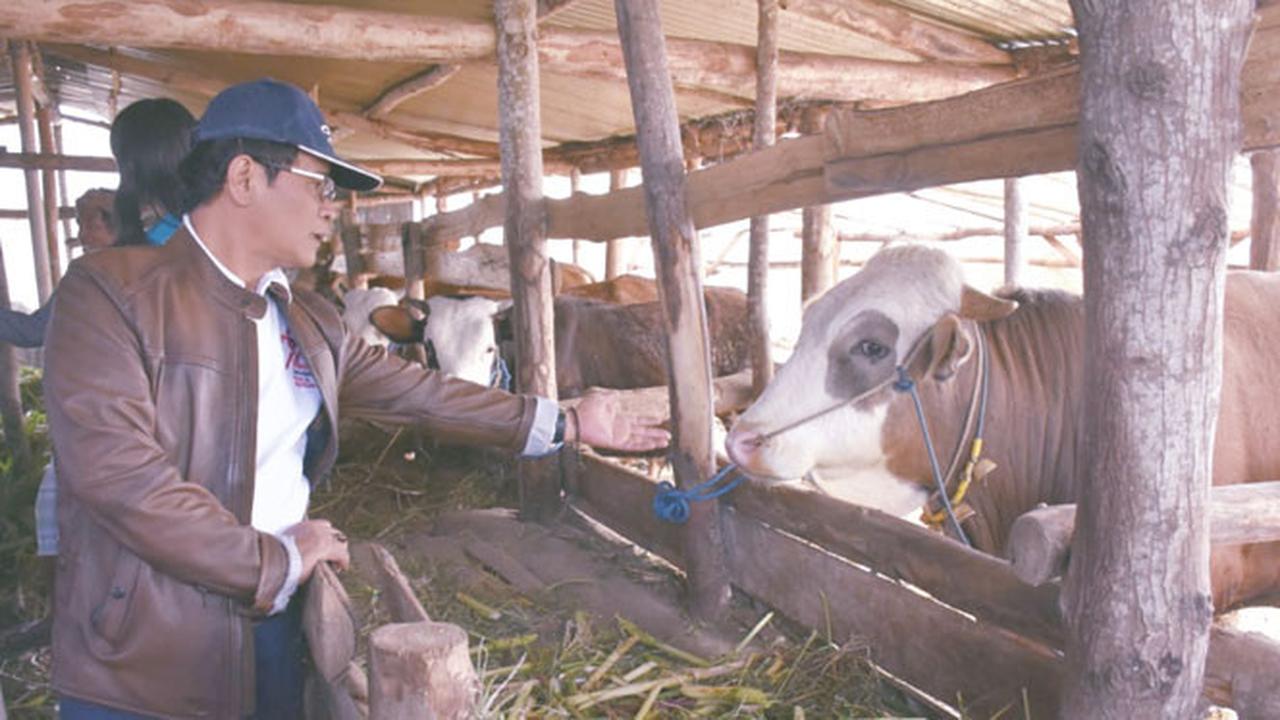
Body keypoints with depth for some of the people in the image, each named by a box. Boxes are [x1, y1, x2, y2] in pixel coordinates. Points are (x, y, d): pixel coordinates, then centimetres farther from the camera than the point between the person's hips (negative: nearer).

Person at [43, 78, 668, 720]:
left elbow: (422, 394, 13)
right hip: (140, 664, -6)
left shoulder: (310, 321, 9)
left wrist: (567, 425, 13)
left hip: (274, 631, 6)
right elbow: (114, 469, -22)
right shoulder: (111, 291, -12)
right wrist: (279, 561, -16)